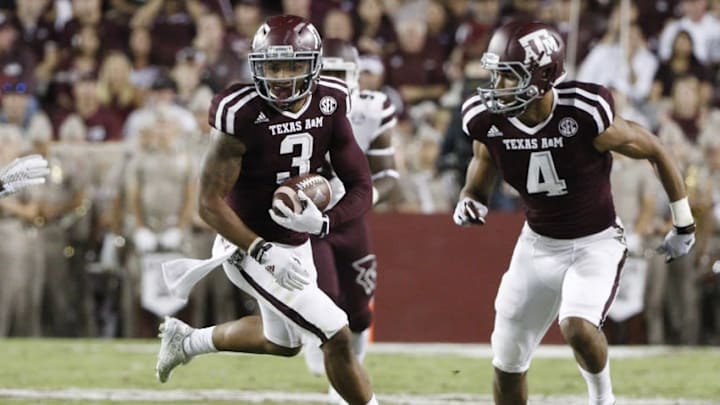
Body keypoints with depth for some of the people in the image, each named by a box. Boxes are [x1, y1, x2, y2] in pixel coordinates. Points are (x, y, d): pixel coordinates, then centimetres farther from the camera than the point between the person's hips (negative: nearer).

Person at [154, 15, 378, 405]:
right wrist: (265, 253, -31)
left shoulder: (330, 103, -9)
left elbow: (361, 187, -6)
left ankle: (187, 340, 50)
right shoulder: (242, 114, -26)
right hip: (250, 247, -8)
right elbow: (211, 203, -22)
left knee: (283, 341, 29)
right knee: (338, 338, -11)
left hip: (296, 242, 8)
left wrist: (323, 221, -26)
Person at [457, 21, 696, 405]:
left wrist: (683, 225, -3)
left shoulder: (585, 115, -27)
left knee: (578, 329, -31)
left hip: (596, 242, -5)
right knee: (507, 364, 8)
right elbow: (478, 187, 3)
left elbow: (655, 152, -12)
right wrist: (468, 204, -22)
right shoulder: (490, 122, -14)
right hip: (539, 244, 5)